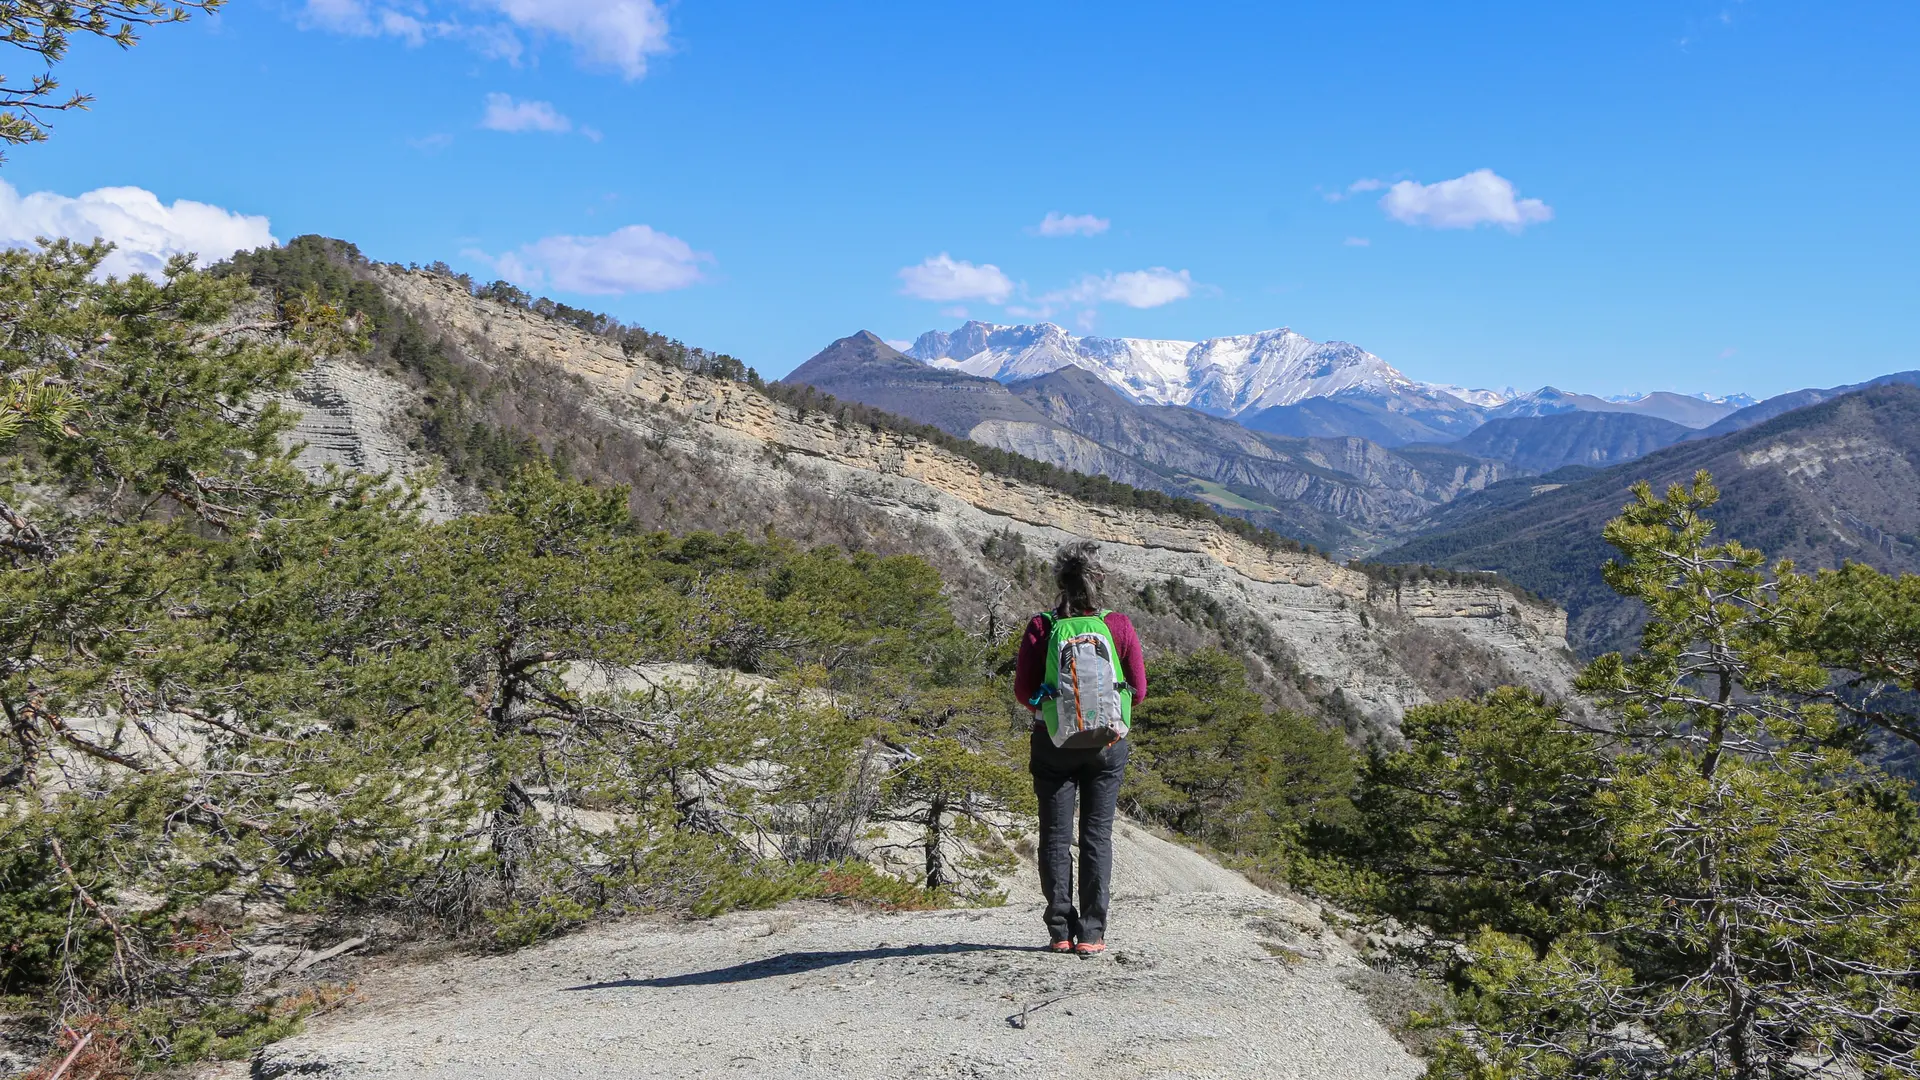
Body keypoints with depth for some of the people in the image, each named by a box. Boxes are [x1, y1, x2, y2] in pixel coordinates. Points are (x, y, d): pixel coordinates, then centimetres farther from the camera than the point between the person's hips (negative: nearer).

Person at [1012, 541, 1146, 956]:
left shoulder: (1041, 627, -9)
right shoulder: (1119, 625, -6)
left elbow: (1023, 691, -6)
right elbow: (1139, 690, -2)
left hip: (1052, 742, 0)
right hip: (1107, 742, 1)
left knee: (1055, 837, 8)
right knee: (1097, 836, 6)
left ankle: (1061, 932, 9)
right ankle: (1091, 934, 5)